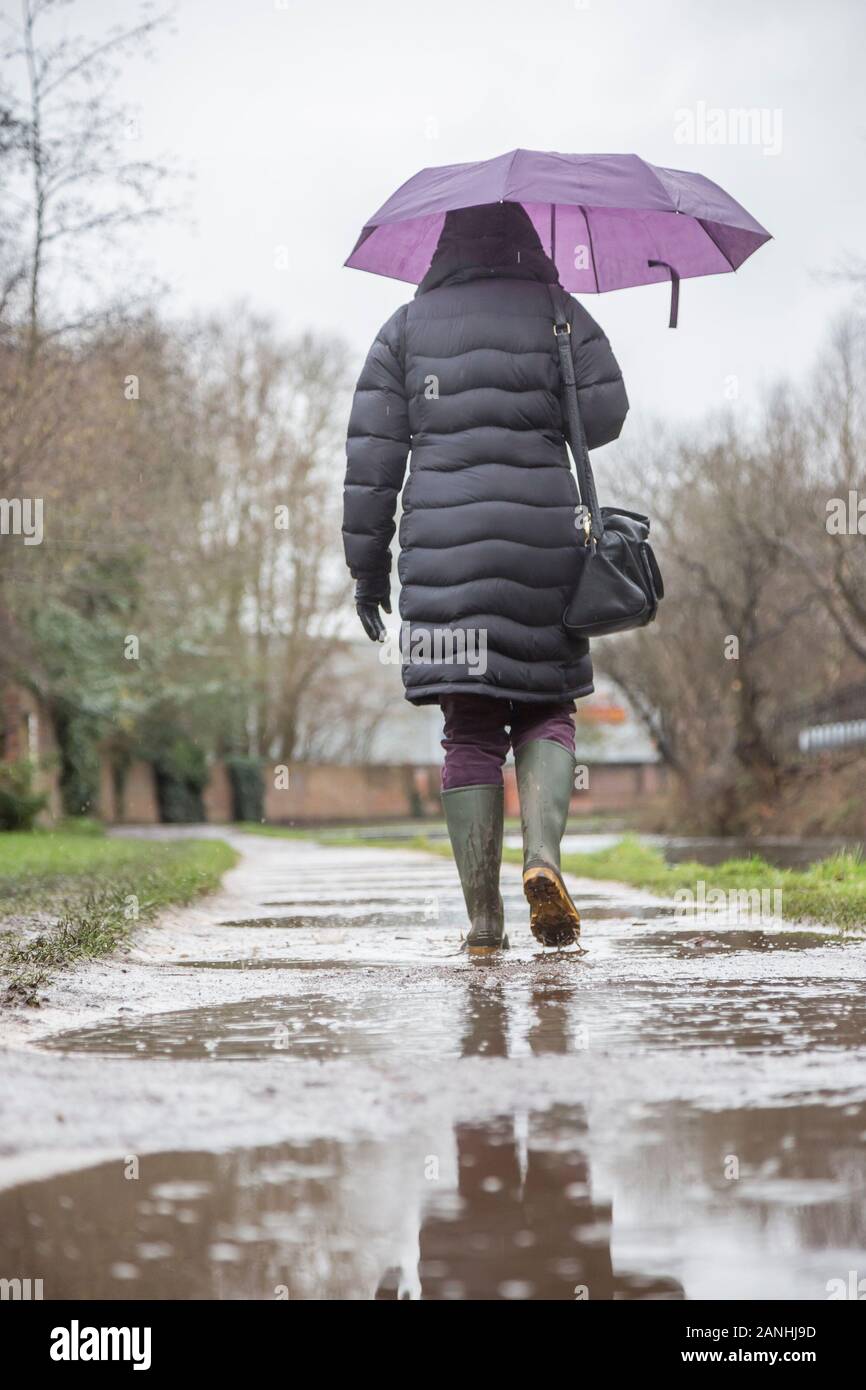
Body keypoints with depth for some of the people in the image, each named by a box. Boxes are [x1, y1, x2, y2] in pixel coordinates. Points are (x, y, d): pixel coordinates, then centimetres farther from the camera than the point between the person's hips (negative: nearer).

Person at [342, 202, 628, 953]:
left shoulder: (407, 326, 11)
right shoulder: (557, 312, 8)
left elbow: (371, 454, 6)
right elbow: (605, 414, -4)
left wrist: (368, 566, 9)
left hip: (442, 547, 1)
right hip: (543, 538, -1)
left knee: (470, 733, 4)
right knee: (546, 714, 11)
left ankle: (483, 916, 0)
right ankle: (543, 854, -15)